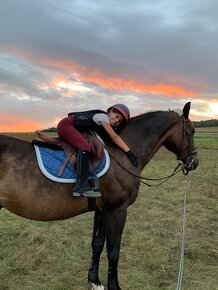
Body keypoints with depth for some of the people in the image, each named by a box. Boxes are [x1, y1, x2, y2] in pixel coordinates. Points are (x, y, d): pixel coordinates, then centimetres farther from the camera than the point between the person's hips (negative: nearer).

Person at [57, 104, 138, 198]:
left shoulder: (104, 123, 13)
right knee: (85, 147, -27)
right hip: (65, 125, -11)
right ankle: (81, 187, -36)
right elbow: (115, 138, -15)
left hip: (73, 128, 11)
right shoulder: (103, 117, -13)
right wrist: (129, 152, -16)